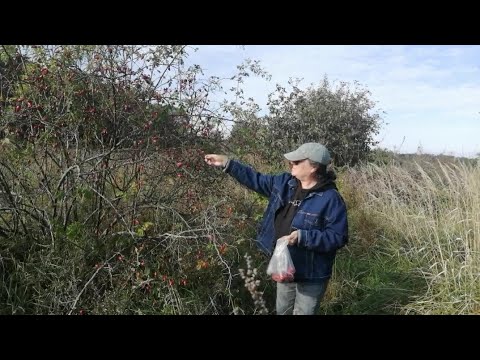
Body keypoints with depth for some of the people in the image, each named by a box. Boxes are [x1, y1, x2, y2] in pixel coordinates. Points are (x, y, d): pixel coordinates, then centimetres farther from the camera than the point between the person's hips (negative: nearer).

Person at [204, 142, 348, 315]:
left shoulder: (330, 198, -21)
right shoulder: (285, 183, -2)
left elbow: (338, 237, -22)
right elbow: (256, 180, 7)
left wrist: (303, 237, -31)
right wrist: (227, 163, 1)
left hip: (311, 275, -7)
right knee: (282, 310, 26)